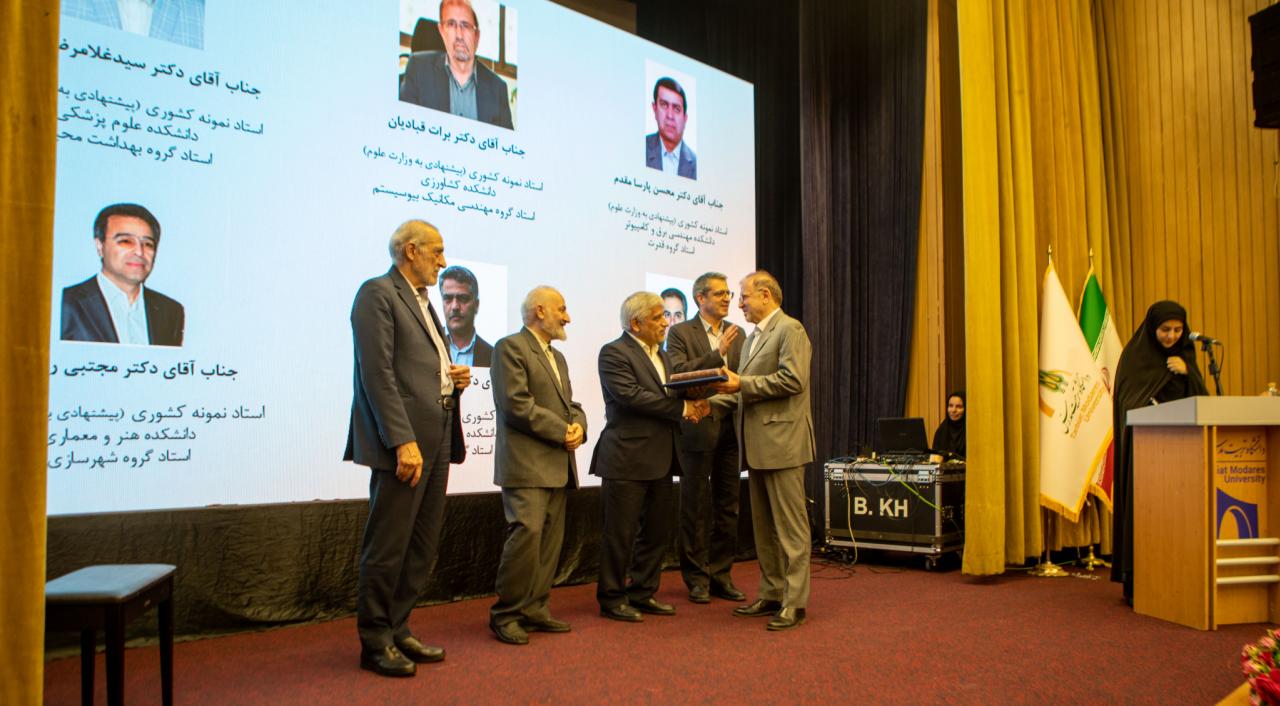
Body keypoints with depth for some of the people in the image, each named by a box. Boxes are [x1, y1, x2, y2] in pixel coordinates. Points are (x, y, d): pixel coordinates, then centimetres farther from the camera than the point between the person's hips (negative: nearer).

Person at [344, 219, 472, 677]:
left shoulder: (422, 301, 21)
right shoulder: (378, 294, -7)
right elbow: (378, 375, -16)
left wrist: (455, 379, 6)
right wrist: (404, 441, -21)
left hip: (437, 439, 9)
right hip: (405, 441, -9)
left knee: (422, 548, 14)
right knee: (388, 547, 0)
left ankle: (397, 631, 25)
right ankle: (375, 643, 13)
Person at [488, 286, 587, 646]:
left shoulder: (557, 357, 23)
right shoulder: (511, 347, -6)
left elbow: (570, 403, 22)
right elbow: (517, 404, -16)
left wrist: (578, 425, -1)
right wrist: (562, 431, -14)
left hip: (558, 464, 9)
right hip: (526, 463, -9)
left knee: (550, 540, 8)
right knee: (526, 533, -15)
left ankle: (535, 610, 15)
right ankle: (505, 614, -3)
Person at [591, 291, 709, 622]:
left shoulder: (661, 355, 17)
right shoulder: (614, 353, -9)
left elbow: (670, 395, 16)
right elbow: (631, 395, -21)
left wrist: (693, 405, -7)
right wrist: (682, 408, -19)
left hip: (660, 459, 8)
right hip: (627, 458, -8)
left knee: (656, 532, 13)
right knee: (620, 533, 1)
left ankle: (643, 593, 25)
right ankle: (612, 598, 13)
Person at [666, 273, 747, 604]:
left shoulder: (737, 333, 13)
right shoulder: (680, 333, -2)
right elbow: (677, 372, -16)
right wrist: (717, 354, -21)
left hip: (730, 428, 5)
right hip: (697, 428, -5)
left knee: (727, 507, 10)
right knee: (696, 508, 4)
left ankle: (721, 575, 21)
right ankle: (697, 578, 15)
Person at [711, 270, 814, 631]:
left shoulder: (790, 329, -8)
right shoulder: (752, 337, 19)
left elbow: (793, 380, -20)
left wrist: (742, 383, -19)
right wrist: (713, 401, 6)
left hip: (781, 443, -9)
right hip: (757, 446, 10)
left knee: (790, 525, -3)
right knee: (763, 526, 14)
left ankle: (794, 602, 2)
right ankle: (771, 594, 23)